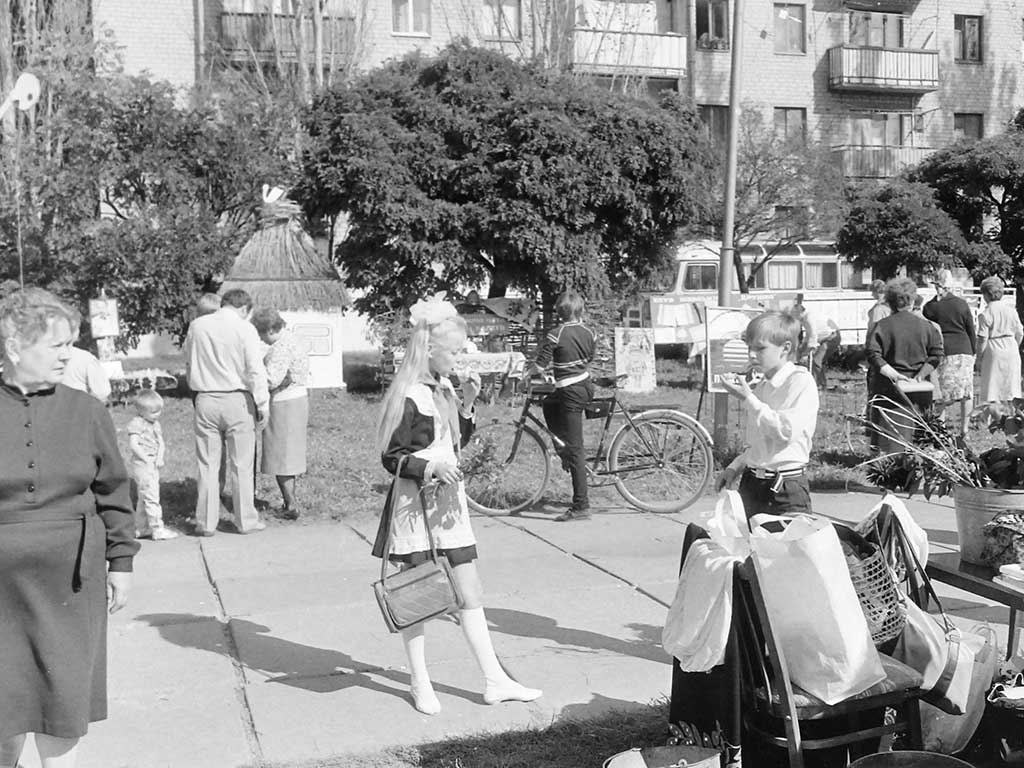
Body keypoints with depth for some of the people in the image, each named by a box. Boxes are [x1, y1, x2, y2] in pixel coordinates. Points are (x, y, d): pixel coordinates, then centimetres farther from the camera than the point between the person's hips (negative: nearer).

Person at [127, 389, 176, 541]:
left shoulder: (155, 424, 14)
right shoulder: (137, 424, -12)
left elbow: (161, 442, 14)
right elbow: (133, 445, -19)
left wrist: (160, 457, -3)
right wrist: (146, 459, -19)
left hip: (153, 466, 9)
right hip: (142, 465, -9)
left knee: (144, 498, 16)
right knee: (151, 496, -11)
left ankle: (141, 529, 24)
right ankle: (158, 529, -11)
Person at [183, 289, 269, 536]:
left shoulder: (196, 326, 4)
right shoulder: (244, 329, -9)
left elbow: (188, 365, 14)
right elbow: (255, 371, -10)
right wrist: (262, 405, -5)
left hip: (205, 401, 3)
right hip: (236, 400, -3)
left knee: (207, 464, 9)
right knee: (241, 465, 6)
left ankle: (206, 522, 12)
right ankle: (246, 521, 14)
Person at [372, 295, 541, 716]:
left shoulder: (444, 389, 9)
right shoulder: (409, 396, -15)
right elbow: (391, 457, -14)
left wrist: (466, 403, 6)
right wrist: (428, 466, -29)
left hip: (449, 500, 8)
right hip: (415, 503, -8)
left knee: (470, 590, 8)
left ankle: (494, 680, 14)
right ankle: (419, 683, 19)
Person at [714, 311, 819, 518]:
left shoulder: (801, 381, -9)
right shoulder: (761, 387, 13)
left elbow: (786, 431, -20)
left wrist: (748, 398, -18)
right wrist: (735, 468, 11)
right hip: (751, 484, 7)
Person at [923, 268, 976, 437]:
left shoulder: (930, 307, -1)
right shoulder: (962, 304, 2)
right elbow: (972, 331, 6)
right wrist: (973, 352, 16)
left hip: (943, 351, -1)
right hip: (964, 350, 1)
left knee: (944, 392, 3)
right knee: (966, 391, 8)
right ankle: (964, 427, 11)